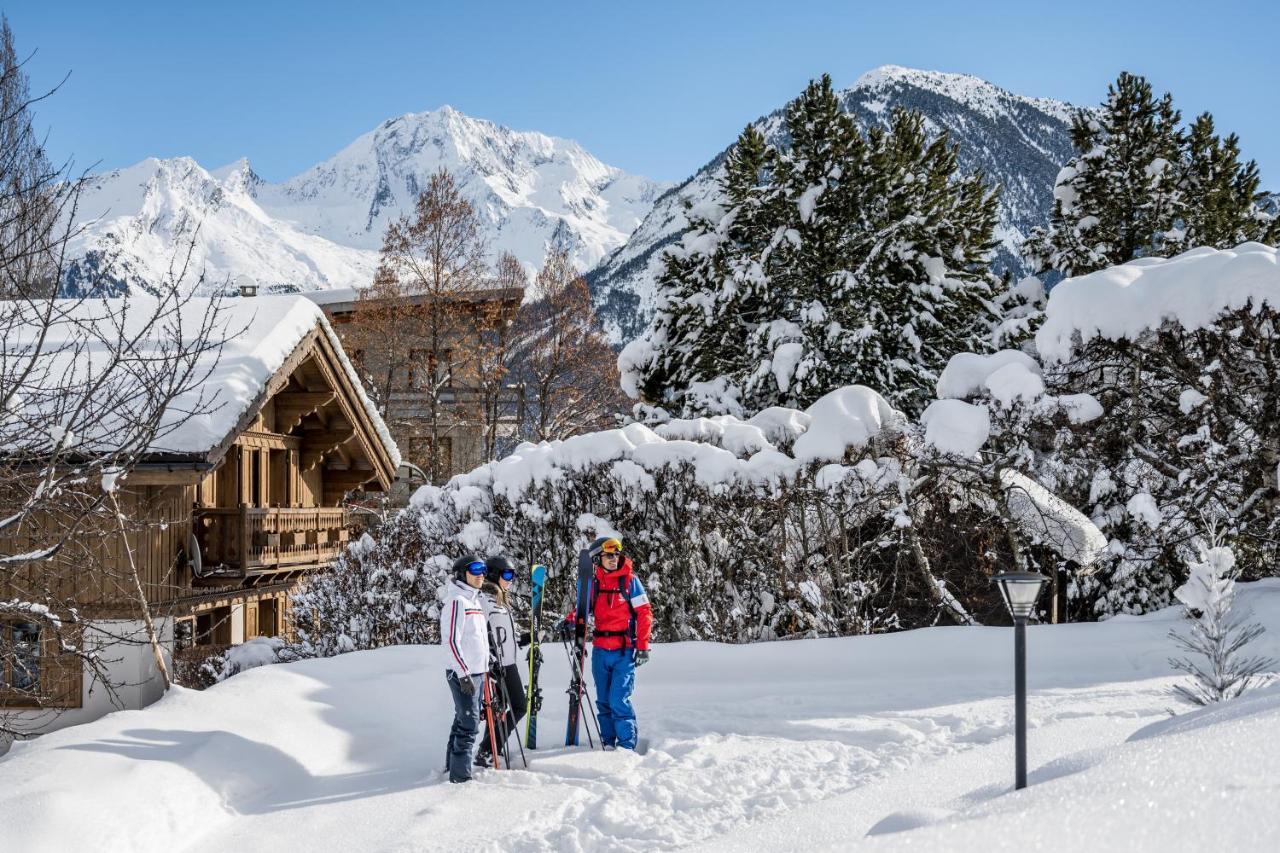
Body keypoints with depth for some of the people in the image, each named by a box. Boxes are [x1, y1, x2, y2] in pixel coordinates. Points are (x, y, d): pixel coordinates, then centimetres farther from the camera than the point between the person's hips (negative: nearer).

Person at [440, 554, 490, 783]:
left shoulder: (475, 600, 17)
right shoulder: (456, 601, -13)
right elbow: (451, 640, -19)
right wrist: (464, 674, -21)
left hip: (477, 672, 9)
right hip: (462, 673, -9)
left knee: (463, 720, 15)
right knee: (469, 722, -9)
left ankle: (452, 765, 24)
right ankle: (460, 774, -5)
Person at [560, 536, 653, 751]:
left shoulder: (629, 580, -3)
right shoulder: (593, 582, 8)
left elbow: (644, 613, -3)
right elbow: (583, 608, 17)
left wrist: (642, 646, -8)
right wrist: (570, 620, -5)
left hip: (624, 650, -5)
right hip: (600, 650, 5)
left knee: (618, 700, -12)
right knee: (603, 701, 11)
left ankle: (627, 746, -3)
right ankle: (608, 743, 22)